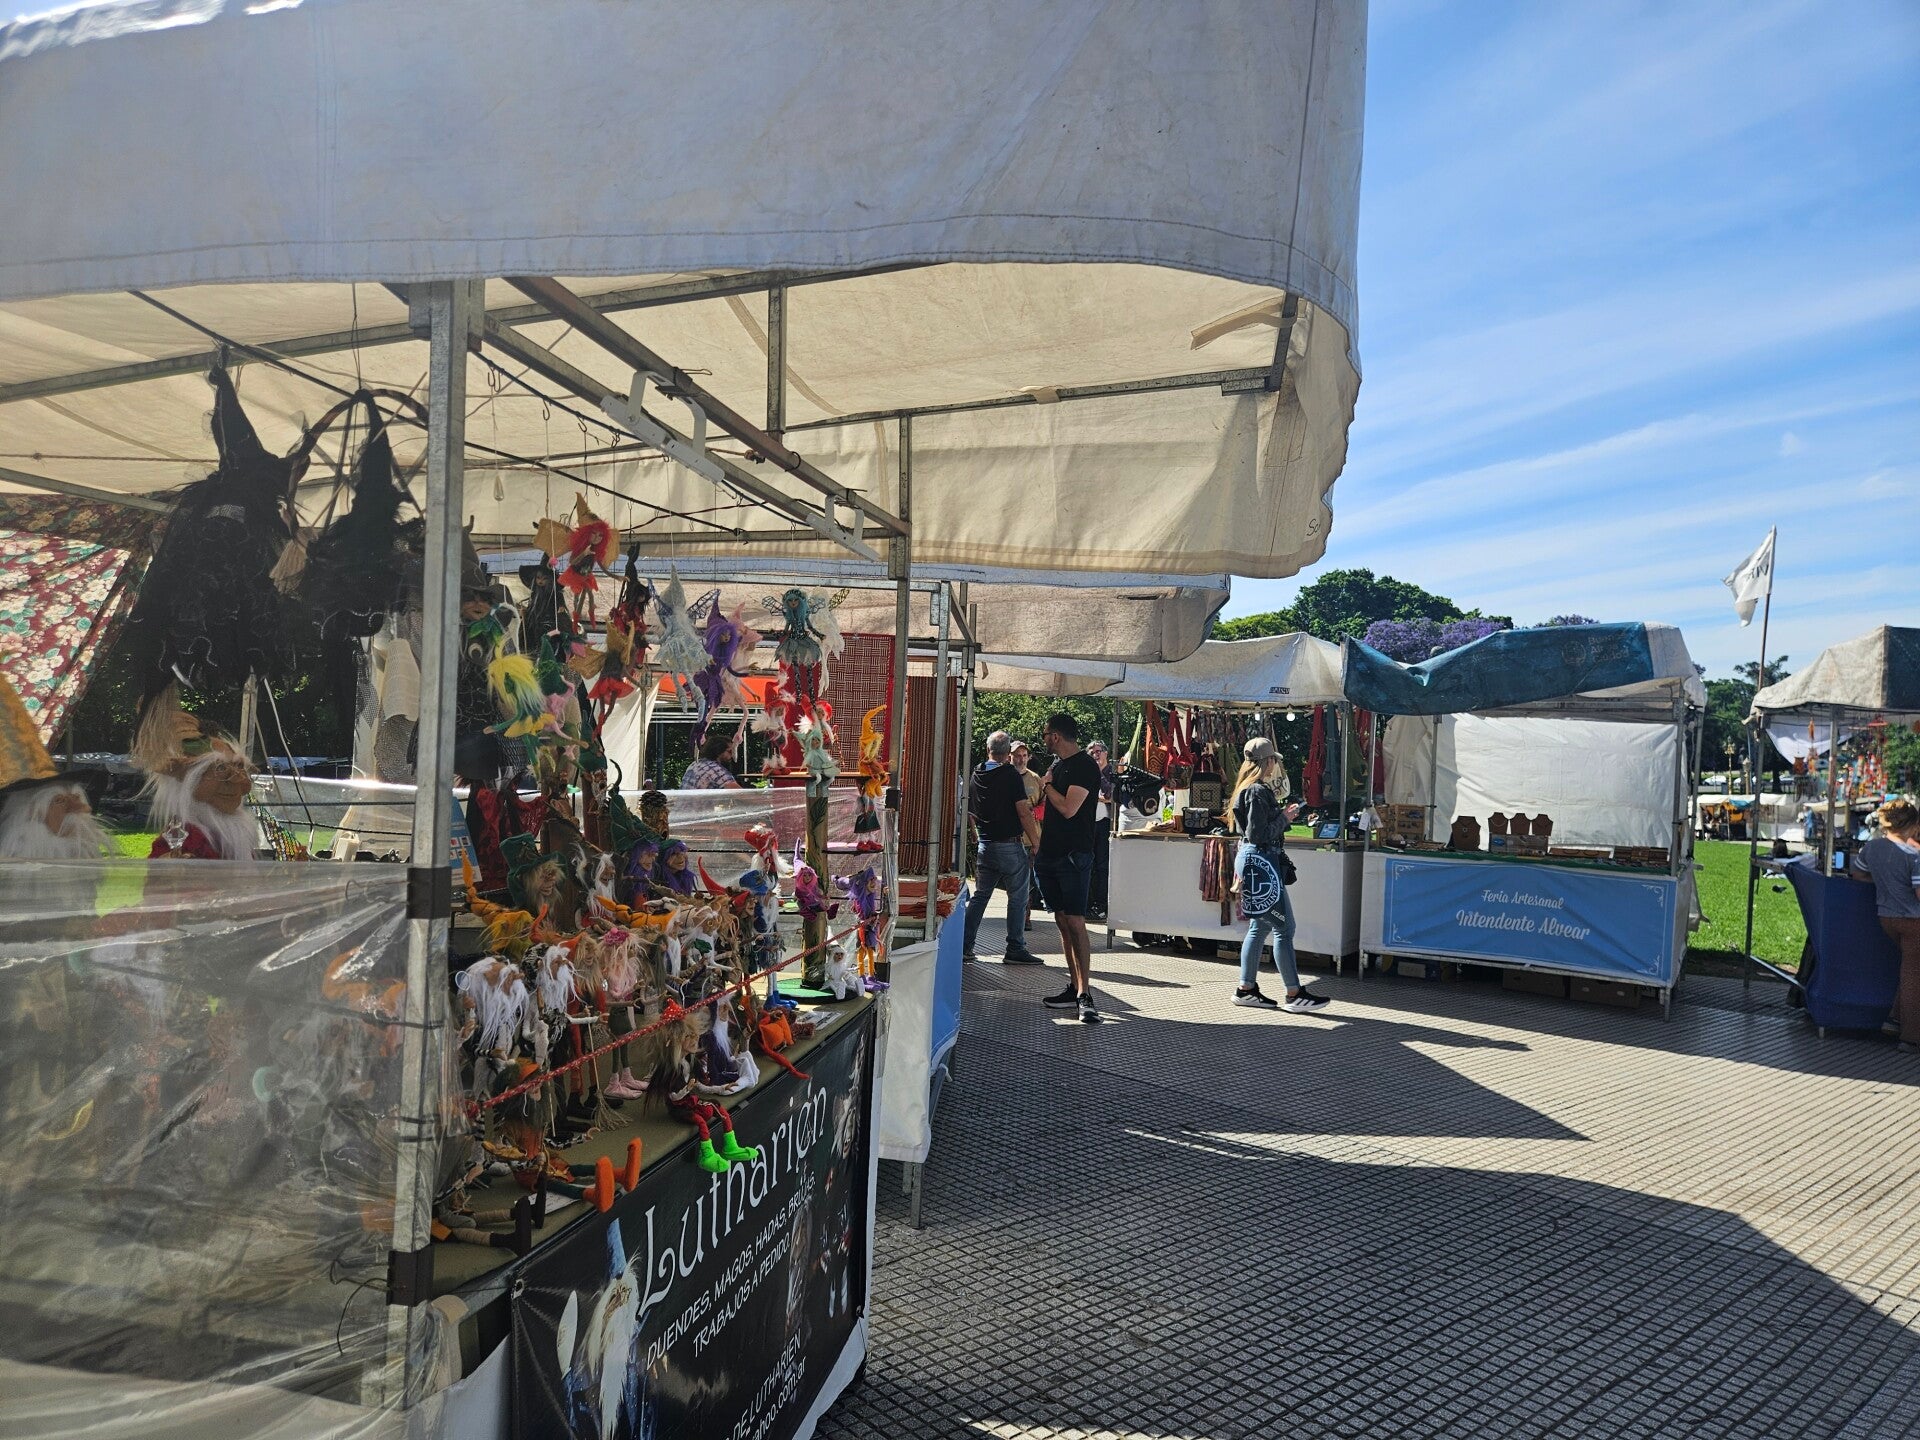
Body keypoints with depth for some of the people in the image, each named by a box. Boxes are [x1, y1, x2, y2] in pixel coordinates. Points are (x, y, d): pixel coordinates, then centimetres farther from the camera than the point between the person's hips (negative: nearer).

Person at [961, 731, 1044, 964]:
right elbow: (1024, 813, -14)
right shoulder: (1011, 775, -11)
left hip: (985, 846, 6)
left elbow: (971, 813, 15)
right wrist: (1037, 843, -8)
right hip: (1010, 845, -6)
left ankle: (965, 945, 12)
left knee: (980, 896, 13)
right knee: (1017, 898, 2)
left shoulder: (975, 776, 7)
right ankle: (1015, 949, 3)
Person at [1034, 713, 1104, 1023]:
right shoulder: (1056, 764, 16)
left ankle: (1085, 994, -13)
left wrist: (1047, 785, -5)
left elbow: (1068, 808, -20)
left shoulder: (1085, 766, -11)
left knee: (1075, 923, -13)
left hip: (1074, 857, -9)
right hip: (1050, 854, 9)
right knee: (1062, 922, 8)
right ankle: (1074, 988, 13)